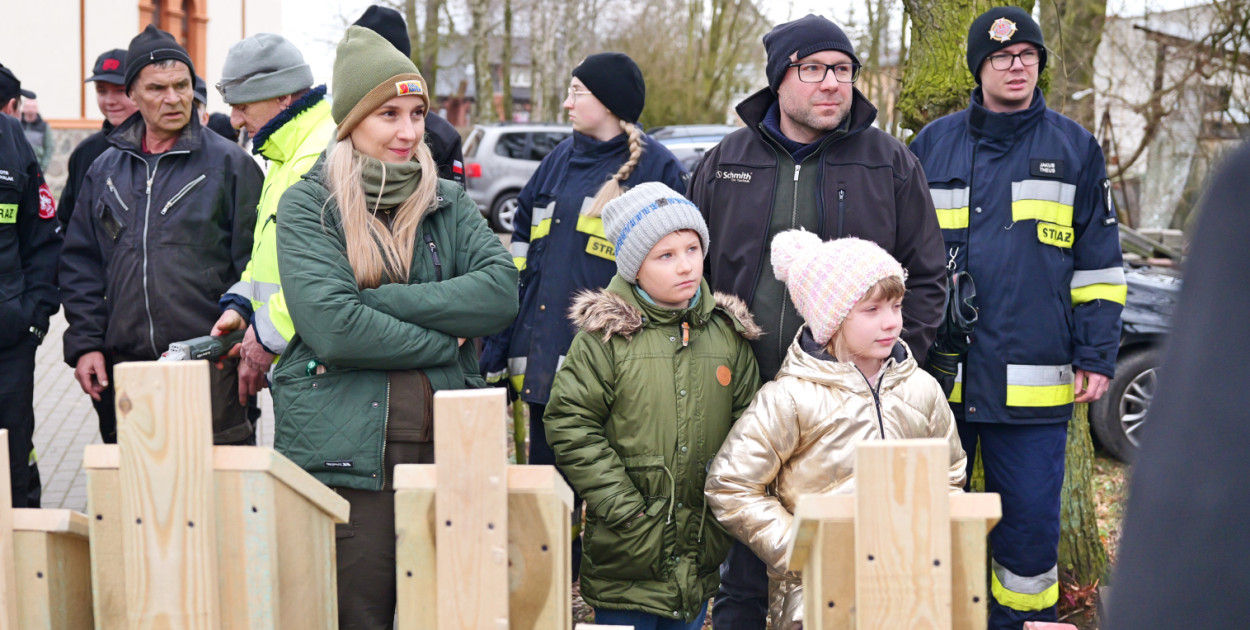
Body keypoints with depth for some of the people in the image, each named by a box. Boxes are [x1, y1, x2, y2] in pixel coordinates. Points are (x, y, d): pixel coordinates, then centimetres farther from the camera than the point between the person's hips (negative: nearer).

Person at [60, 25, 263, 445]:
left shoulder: (229, 164, 2)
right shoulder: (105, 170, 14)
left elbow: (253, 264, -1)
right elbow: (80, 264, 16)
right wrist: (85, 343, 5)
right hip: (124, 364, 4)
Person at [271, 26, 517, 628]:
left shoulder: (447, 203, 12)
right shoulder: (307, 206, 0)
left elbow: (502, 290, -5)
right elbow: (332, 326, -14)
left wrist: (383, 299, -12)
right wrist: (442, 341, -7)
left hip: (446, 451, 4)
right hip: (344, 461, -4)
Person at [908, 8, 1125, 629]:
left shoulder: (1075, 148, 8)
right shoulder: (931, 146, 9)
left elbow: (1099, 263, 9)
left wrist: (1096, 356, 2)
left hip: (1033, 387, -1)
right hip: (936, 379, 1)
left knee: (1030, 524, 1)